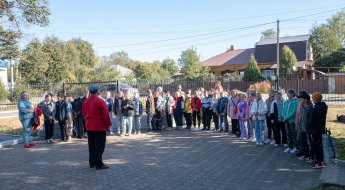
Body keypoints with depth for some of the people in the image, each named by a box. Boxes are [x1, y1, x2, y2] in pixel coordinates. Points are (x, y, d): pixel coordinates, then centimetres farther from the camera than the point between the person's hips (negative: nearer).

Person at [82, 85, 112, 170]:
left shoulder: (85, 102, 8)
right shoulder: (100, 101, -14)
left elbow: (84, 114, 14)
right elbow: (105, 115, -13)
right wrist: (108, 125, -5)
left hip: (89, 127, 7)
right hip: (99, 127, -7)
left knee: (91, 145, 15)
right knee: (99, 146, -2)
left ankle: (92, 163, 23)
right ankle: (99, 164, 1)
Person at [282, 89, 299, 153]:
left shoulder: (296, 102, -13)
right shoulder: (287, 102, 12)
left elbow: (294, 112, -19)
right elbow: (284, 109, 13)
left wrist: (287, 117, -18)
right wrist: (284, 116, -5)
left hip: (292, 120, -8)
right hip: (287, 120, 8)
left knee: (294, 134, 1)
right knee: (288, 134, 14)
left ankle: (296, 148, 12)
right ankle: (290, 147, 24)